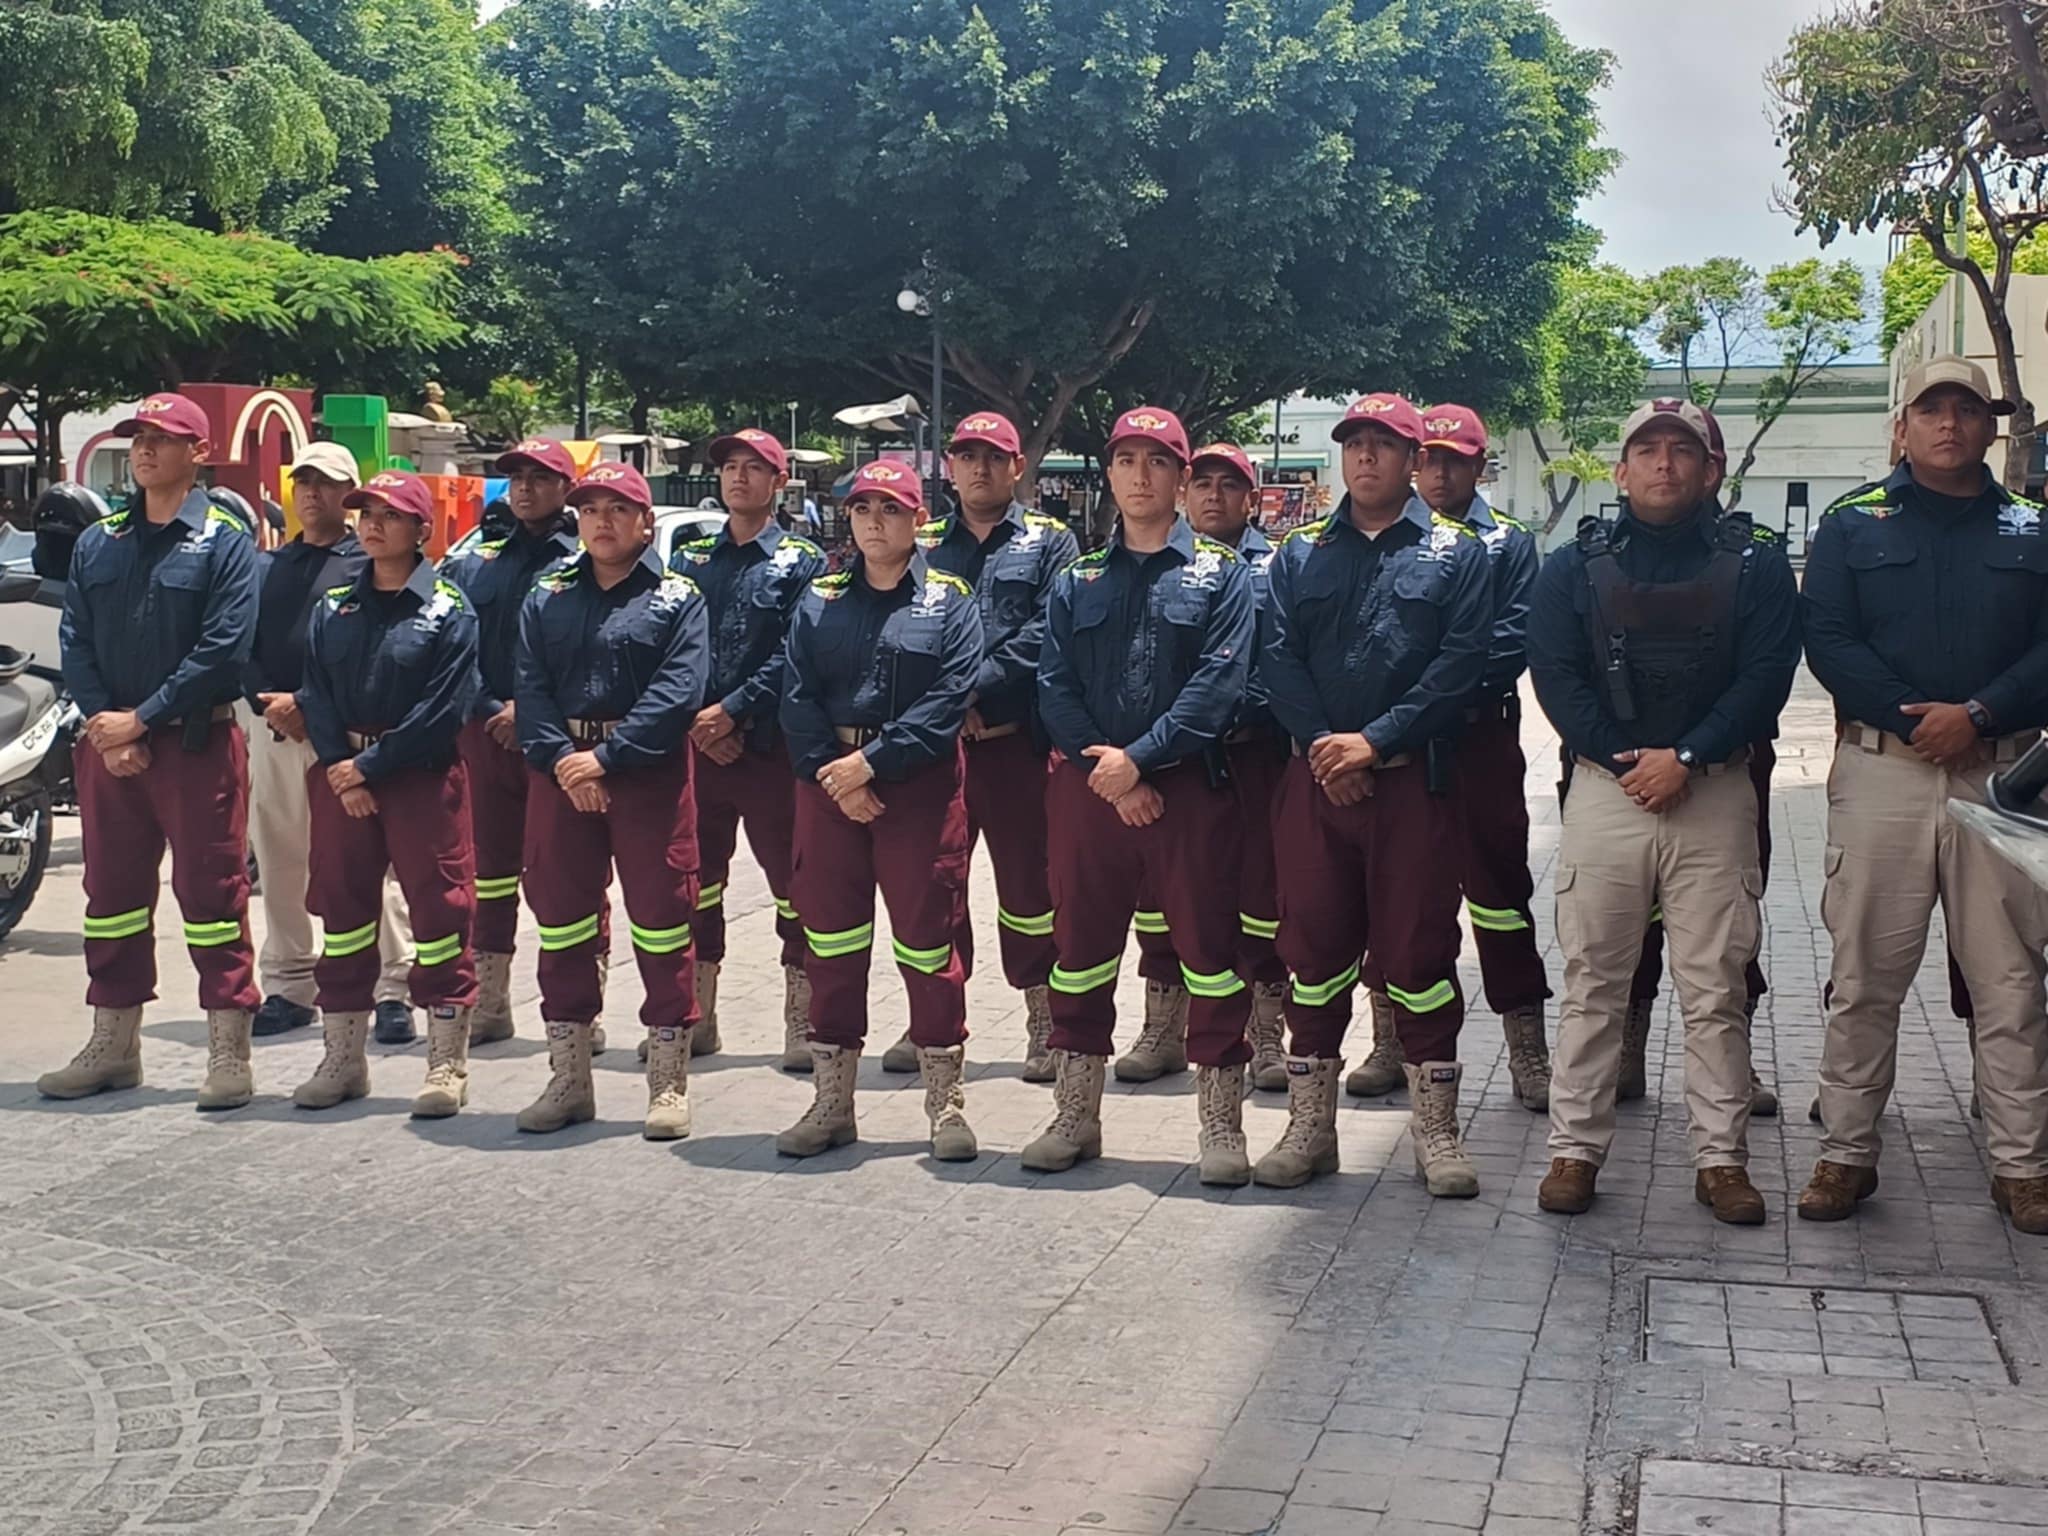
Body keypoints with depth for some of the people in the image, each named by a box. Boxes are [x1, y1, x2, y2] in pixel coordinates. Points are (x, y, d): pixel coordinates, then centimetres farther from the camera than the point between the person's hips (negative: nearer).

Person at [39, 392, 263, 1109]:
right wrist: (102, 725, -9)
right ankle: (113, 1045, 21)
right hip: (108, 744, 5)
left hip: (196, 742, -5)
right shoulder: (97, 543, 12)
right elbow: (74, 641, 6)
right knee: (111, 890, 10)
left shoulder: (226, 541, -3)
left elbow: (224, 650, -12)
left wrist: (140, 717, -14)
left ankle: (229, 1051, 3)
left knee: (211, 891, -2)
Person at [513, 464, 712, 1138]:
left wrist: (607, 757, -19)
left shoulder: (677, 598, 1)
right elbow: (531, 687, 2)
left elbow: (678, 692, -12)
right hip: (560, 771, 4)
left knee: (661, 917, -2)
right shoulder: (548, 597, 12)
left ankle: (669, 1082, 8)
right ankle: (568, 1078, 19)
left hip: (649, 773, -4)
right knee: (561, 916, 8)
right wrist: (559, 759, -14)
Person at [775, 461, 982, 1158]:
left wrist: (872, 762, -17)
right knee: (830, 937, 7)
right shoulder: (821, 601, 10)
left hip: (920, 782, -3)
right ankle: (831, 1101, 17)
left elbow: (949, 700, -10)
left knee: (928, 938, -1)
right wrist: (830, 772, -12)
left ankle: (947, 1104, 10)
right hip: (828, 780, 3)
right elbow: (798, 697, 2)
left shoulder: (950, 600, 1)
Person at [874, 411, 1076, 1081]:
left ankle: (1043, 1024, 11)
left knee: (1028, 878, 2)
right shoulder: (922, 544, 15)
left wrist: (975, 690, -17)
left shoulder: (1049, 543, 7)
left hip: (1015, 741, -3)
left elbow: (1044, 634, -7)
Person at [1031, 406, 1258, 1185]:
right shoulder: (1077, 580, 11)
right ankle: (1075, 1117, 20)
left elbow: (1220, 681, -9)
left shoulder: (1221, 571, 3)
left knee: (1210, 951, 0)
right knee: (1081, 950, 8)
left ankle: (1221, 1124, 10)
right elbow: (1055, 686, 2)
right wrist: (1108, 776, -11)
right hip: (1087, 789, 3)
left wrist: (1138, 757, -17)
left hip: (1191, 786, -3)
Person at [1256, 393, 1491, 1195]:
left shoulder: (1456, 551, 5)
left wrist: (1375, 740, -14)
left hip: (1412, 776, -2)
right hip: (1315, 777, 2)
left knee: (1419, 949, 0)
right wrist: (1321, 743, -12)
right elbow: (1279, 657, 3)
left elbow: (1461, 661, -6)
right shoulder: (1301, 552, 12)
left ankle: (1435, 1128, 10)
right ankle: (1309, 1124, 15)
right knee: (1313, 948, 5)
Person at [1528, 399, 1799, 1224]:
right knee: (1592, 984, 4)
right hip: (1605, 789, 1)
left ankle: (1721, 1158, 11)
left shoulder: (1754, 565, 7)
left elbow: (1765, 676, -3)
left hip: (1714, 793, 0)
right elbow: (1555, 676, -1)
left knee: (1715, 987, 3)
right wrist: (1627, 760, -11)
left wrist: (1685, 758, -14)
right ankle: (1575, 1148, 12)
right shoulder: (1575, 566, 8)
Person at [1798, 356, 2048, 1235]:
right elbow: (1828, 641, -4)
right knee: (1863, 979, 3)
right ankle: (1847, 1153, 12)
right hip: (1880, 771, -1)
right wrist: (1916, 722, -14)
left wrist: (1976, 715, -15)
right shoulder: (1853, 525, 7)